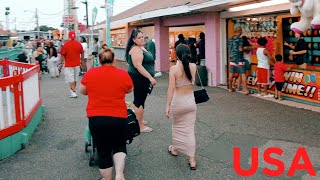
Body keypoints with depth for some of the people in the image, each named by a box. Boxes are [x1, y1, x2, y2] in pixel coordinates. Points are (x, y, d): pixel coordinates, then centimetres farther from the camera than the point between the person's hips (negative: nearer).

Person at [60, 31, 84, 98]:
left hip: (69, 65, -4)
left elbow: (62, 55, -9)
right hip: (77, 64, 4)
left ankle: (73, 92, -6)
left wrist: (61, 62, 4)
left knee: (71, 79, 0)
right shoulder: (79, 44, -3)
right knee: (75, 79, 16)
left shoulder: (66, 44, -12)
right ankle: (73, 91, 27)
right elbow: (82, 54, 6)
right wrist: (82, 61, 20)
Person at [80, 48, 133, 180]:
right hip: (118, 117, 0)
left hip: (96, 118, 0)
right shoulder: (123, 74, -2)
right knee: (119, 146, 21)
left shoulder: (90, 73, 0)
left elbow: (82, 91, 13)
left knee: (103, 151, 13)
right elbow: (129, 90, 15)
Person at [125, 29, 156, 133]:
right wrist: (150, 77, -26)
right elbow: (138, 66, -25)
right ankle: (140, 126, 1)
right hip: (139, 78, -10)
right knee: (139, 101, -5)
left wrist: (149, 78, 26)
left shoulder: (141, 48, 14)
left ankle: (138, 120, 32)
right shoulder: (135, 49, -17)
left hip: (142, 78, 10)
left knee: (139, 100, 18)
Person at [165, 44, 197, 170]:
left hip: (178, 102, -3)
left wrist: (167, 105, -14)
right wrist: (186, 59, 15)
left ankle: (175, 149, 43)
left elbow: (171, 89, -18)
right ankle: (192, 160, 8)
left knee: (177, 126, 21)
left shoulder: (174, 69, -16)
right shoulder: (193, 67, -4)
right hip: (191, 101, 3)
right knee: (189, 130, 8)